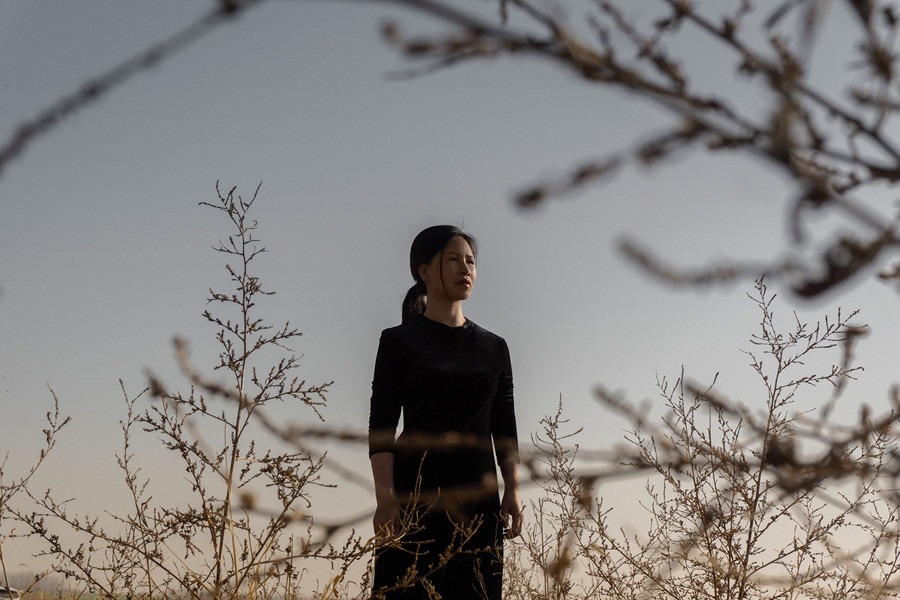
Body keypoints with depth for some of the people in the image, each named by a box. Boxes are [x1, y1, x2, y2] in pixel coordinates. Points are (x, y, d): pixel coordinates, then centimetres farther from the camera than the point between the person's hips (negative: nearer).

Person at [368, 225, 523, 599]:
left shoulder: (494, 348, 16)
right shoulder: (399, 342, 4)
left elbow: (504, 429, 15)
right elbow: (381, 427, -3)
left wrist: (512, 490, 1)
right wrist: (385, 499, -14)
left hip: (477, 498, 4)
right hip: (414, 495, -3)